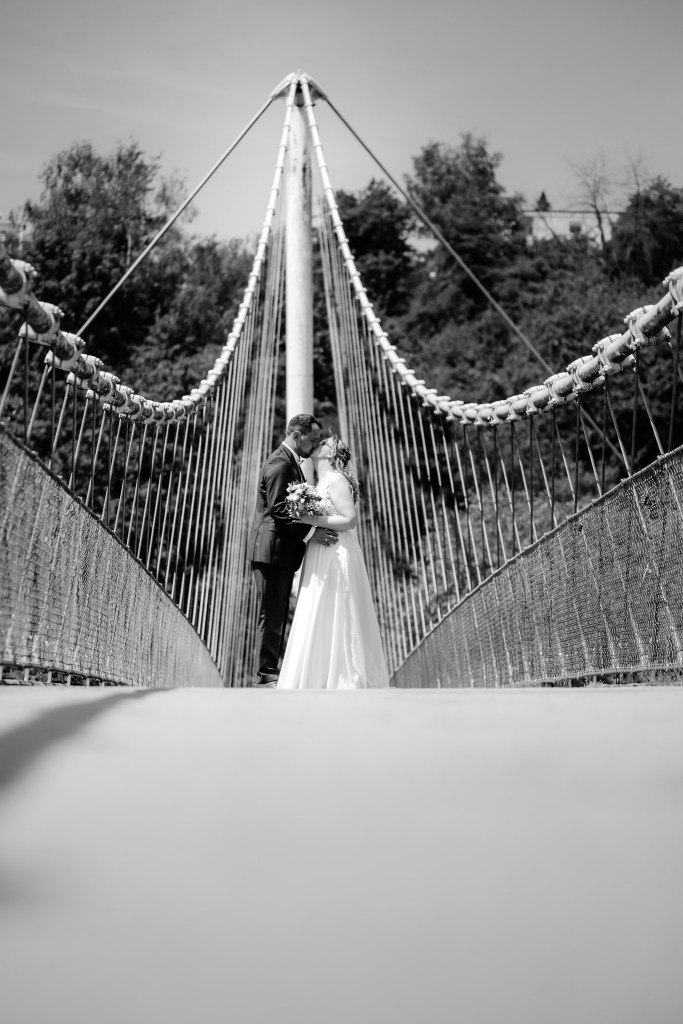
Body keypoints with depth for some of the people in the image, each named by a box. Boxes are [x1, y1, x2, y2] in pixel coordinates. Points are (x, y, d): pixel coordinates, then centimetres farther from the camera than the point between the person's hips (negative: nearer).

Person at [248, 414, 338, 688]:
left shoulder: (290, 462, 19)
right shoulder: (280, 462, -15)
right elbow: (278, 510, -22)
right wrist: (310, 532, -24)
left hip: (282, 552, 11)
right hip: (273, 550, -11)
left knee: (278, 615, 14)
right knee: (271, 614, -4)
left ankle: (269, 671, 22)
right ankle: (266, 676, 5)